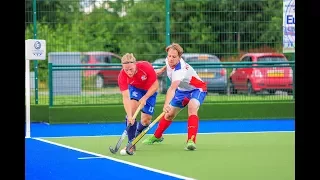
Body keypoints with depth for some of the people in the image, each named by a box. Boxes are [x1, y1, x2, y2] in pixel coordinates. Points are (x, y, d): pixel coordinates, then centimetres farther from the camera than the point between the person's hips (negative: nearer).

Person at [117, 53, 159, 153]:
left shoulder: (146, 67, -35)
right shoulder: (122, 76, -32)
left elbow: (155, 85, -22)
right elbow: (126, 97, -37)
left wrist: (145, 98, -32)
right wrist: (129, 115, -48)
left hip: (149, 91, 0)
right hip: (134, 88, 0)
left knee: (146, 121, -3)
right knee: (132, 107, -29)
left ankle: (136, 135, 33)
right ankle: (131, 143, -21)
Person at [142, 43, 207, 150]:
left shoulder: (180, 71, -40)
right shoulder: (168, 61, -17)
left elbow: (172, 89, -57)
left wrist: (166, 104, -68)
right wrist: (162, 70, 10)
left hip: (197, 89, -8)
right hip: (182, 90, 8)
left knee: (192, 108, -37)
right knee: (169, 114, 13)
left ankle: (191, 141, -44)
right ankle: (157, 137, 38)